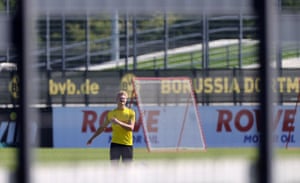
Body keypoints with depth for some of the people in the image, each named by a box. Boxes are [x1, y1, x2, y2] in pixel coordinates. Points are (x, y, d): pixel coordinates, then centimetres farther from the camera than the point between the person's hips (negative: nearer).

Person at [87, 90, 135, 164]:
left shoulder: (131, 113, 2)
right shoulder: (111, 113, 7)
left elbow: (131, 127, -11)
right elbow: (102, 127, 16)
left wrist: (119, 122, -25)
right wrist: (92, 138, 14)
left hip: (127, 144, -1)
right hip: (115, 144, 1)